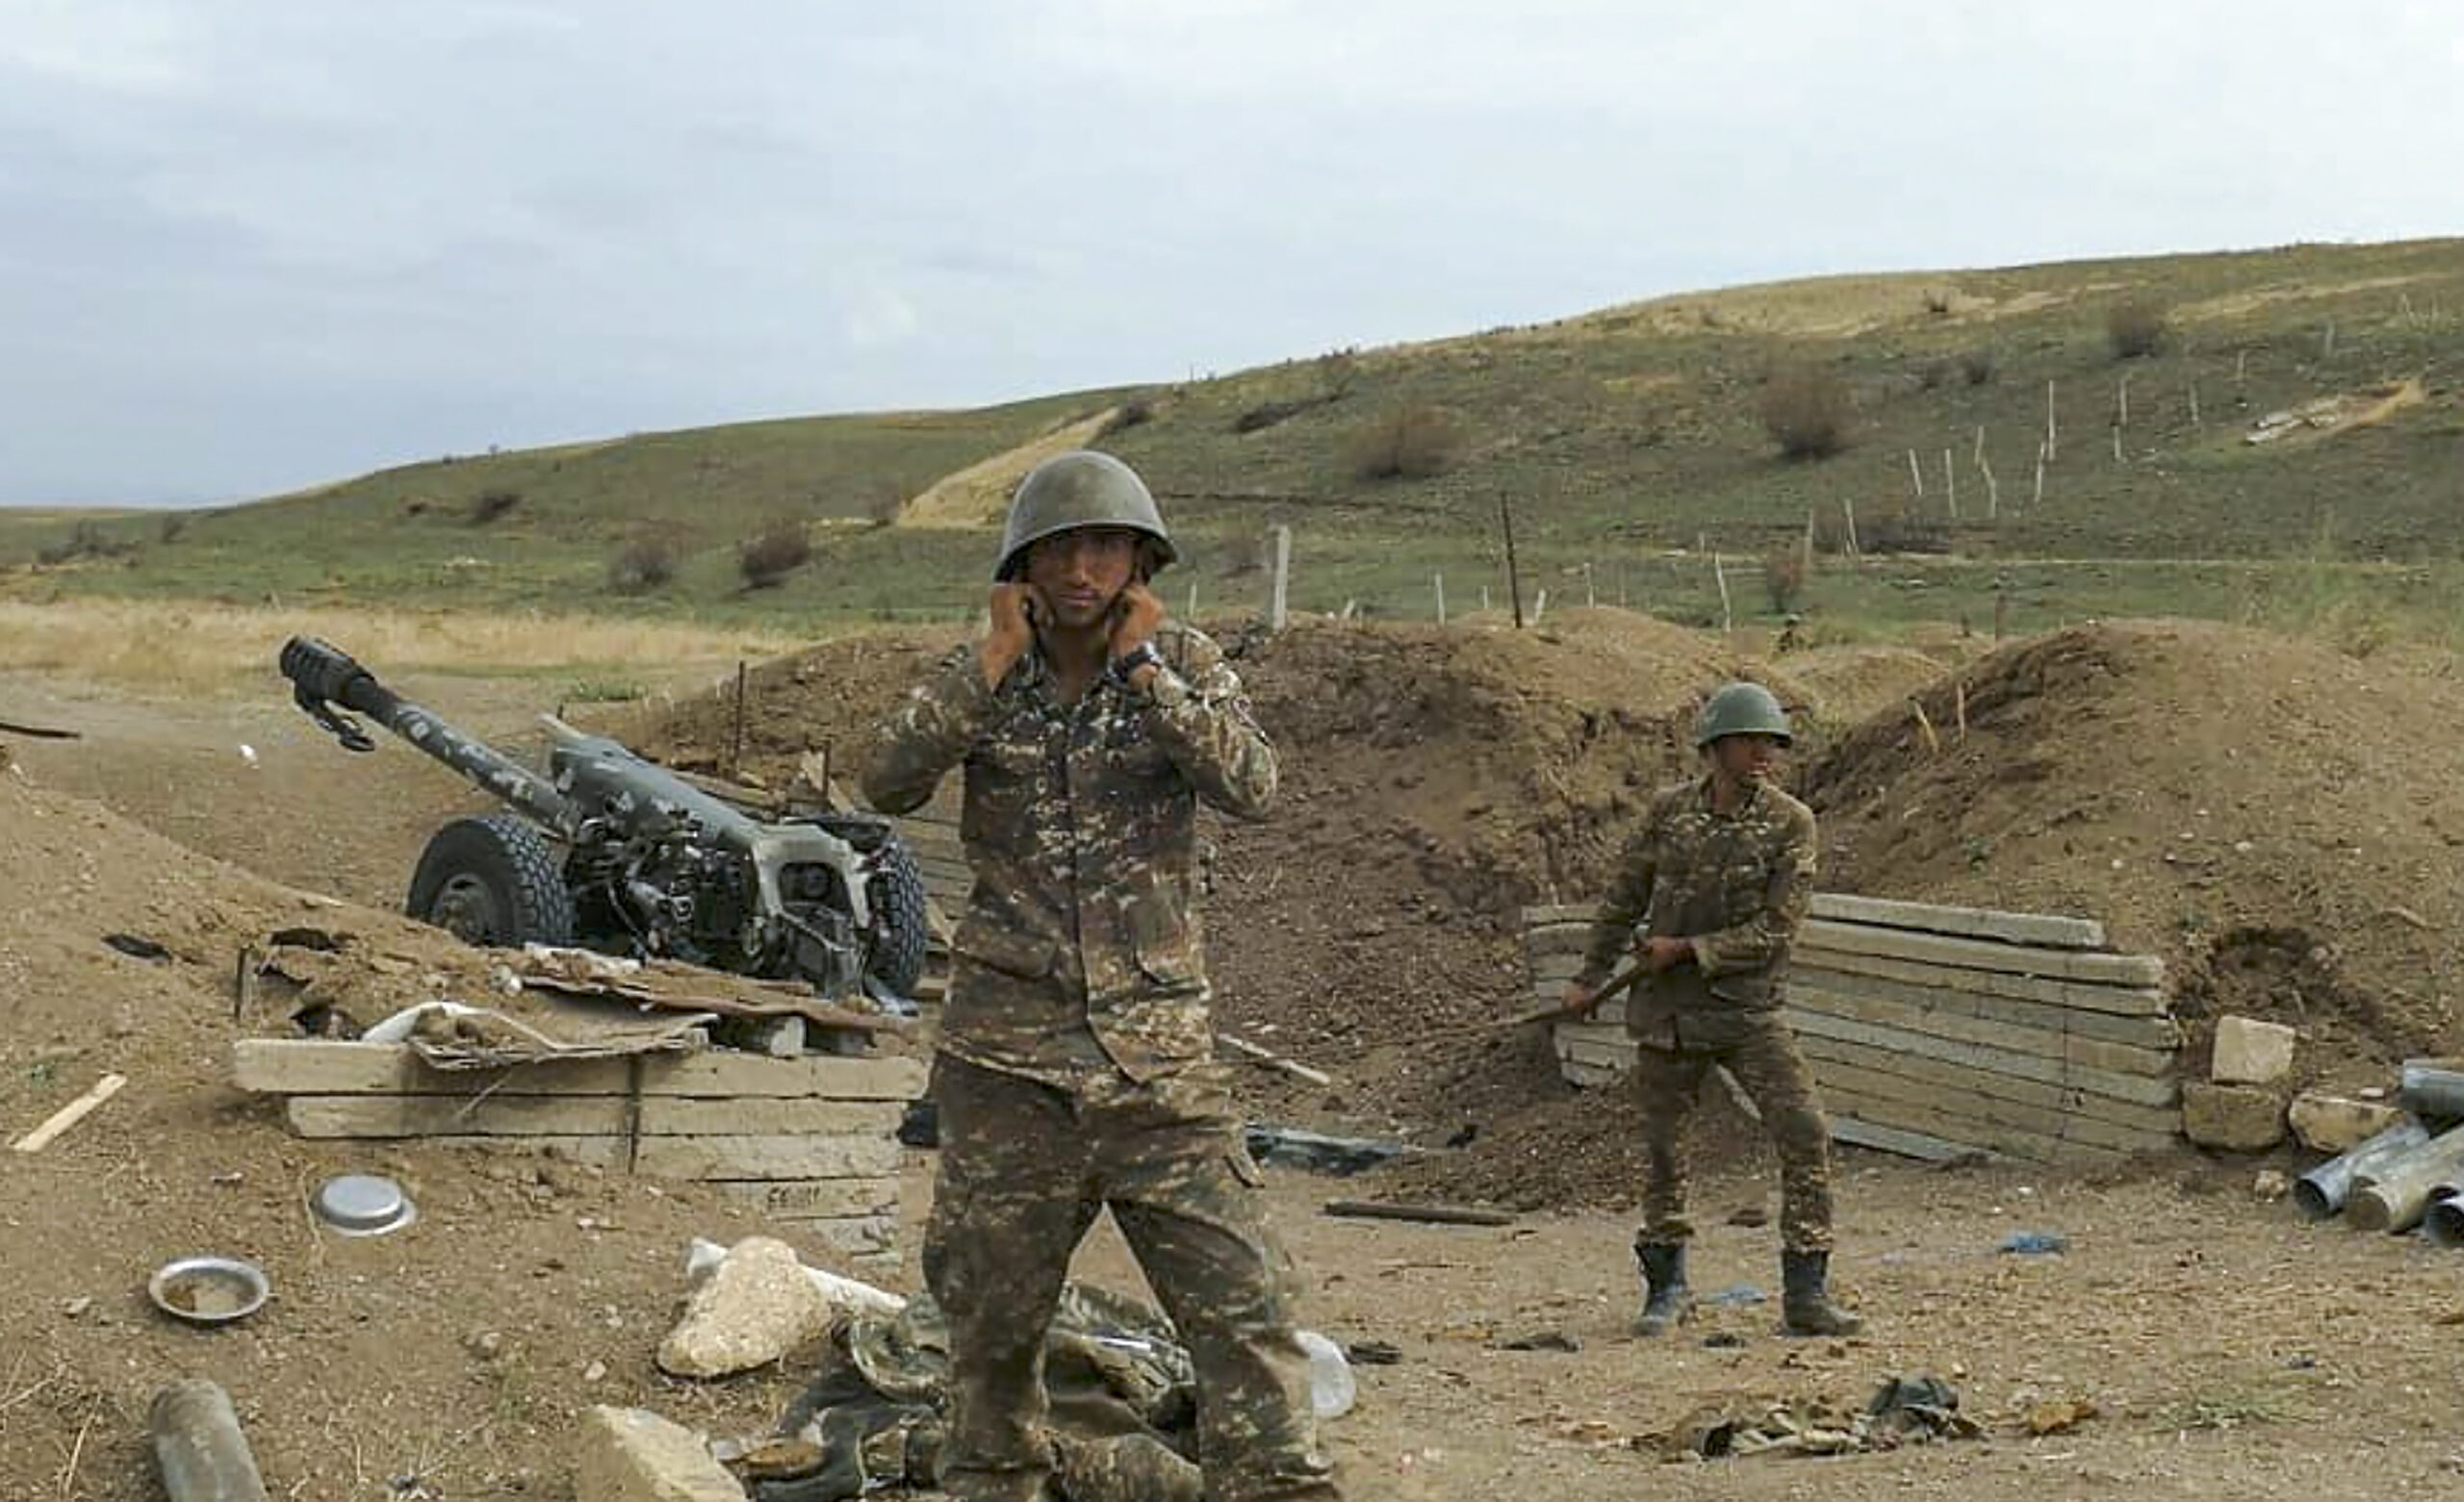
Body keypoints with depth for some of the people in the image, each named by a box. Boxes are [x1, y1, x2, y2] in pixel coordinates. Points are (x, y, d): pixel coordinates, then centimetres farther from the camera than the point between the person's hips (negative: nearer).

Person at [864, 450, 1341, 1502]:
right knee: (991, 1316, 11)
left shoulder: (1184, 664, 2)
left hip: (1156, 1050, -1)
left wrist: (1141, 664, -14)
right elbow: (888, 784, -12)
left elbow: (1251, 788, -15)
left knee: (1241, 1304, -8)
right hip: (1008, 1049, 1)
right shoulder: (981, 675, 4)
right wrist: (994, 664, -13)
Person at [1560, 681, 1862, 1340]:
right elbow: (1624, 899, 12)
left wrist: (1688, 950, -15)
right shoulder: (1669, 811, 1)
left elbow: (1776, 930, -13)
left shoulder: (1790, 823, -6)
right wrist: (1589, 977, 15)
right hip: (1668, 1012, 2)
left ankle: (1806, 1292, -5)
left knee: (1806, 1135, -13)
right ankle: (1665, 1290, 26)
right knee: (1662, 1148, 9)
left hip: (1750, 1012, -2)